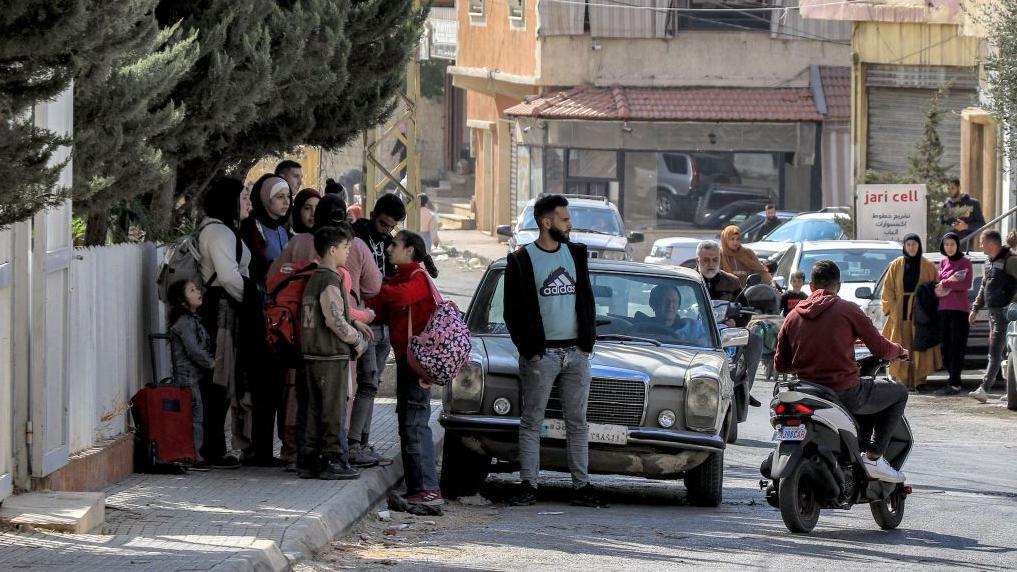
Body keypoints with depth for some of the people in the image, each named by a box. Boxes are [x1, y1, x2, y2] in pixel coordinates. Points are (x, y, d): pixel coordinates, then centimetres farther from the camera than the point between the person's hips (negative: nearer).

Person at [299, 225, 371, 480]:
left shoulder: (314, 279, 14)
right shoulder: (330, 281, -15)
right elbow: (335, 320, -19)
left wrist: (353, 323, 17)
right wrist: (357, 340, -7)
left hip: (312, 354, 9)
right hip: (332, 355, -9)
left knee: (315, 410, 11)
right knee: (334, 411, -3)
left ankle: (311, 461, 13)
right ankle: (334, 461, -1)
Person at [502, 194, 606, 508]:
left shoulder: (576, 254, 11)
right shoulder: (521, 261, -3)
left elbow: (587, 300, 14)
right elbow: (513, 311, -4)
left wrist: (588, 342, 3)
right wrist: (529, 350, -10)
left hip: (576, 353, 4)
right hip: (541, 354, -4)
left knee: (578, 422, 6)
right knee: (531, 422, -1)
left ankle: (581, 486, 8)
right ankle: (529, 486, 0)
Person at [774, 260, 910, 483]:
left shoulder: (793, 316, 7)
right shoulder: (847, 309, -6)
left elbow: (780, 365, 10)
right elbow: (880, 348, -4)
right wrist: (899, 351, 20)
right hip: (845, 393, -6)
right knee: (899, 392, 14)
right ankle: (873, 457, 3)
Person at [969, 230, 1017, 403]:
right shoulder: (989, 262, 16)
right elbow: (984, 287, 26)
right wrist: (975, 308, 24)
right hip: (993, 311, 10)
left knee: (995, 352, -13)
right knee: (996, 353, 12)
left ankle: (984, 388, -18)